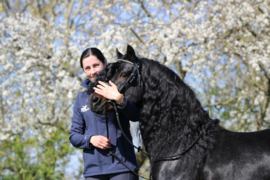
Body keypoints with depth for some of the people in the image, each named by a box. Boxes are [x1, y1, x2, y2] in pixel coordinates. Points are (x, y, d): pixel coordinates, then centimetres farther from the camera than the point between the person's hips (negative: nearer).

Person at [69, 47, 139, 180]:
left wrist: (120, 100, -33)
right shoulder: (81, 98, 14)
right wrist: (90, 139, -8)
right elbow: (74, 136, 13)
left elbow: (135, 116, -14)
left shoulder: (118, 89, 3)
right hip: (93, 169, 4)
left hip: (122, 166, -3)